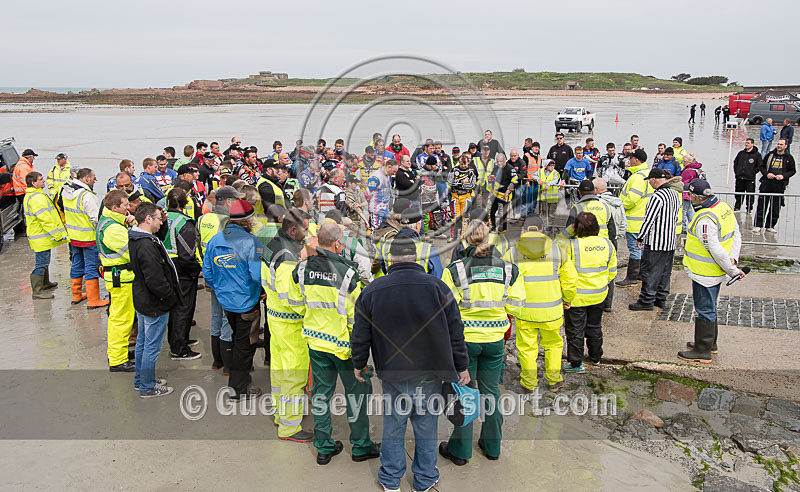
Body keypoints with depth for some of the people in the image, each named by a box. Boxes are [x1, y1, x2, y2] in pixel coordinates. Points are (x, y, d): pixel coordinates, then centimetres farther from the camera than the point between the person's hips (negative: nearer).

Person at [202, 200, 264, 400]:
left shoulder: (214, 240, 0)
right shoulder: (251, 242, -20)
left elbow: (207, 273, 5)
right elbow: (258, 275, -25)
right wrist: (261, 292, -5)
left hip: (225, 300, 7)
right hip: (246, 302, -7)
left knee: (237, 340, 26)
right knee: (245, 344, 7)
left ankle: (237, 377, 41)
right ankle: (238, 388, 16)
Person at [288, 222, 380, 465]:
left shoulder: (302, 268, -6)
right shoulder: (347, 271, -20)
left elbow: (296, 304, 5)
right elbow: (356, 313, -15)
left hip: (316, 341, 4)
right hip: (343, 343, -4)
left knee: (321, 391, 15)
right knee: (356, 390, 12)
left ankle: (323, 448, 25)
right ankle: (361, 446, 23)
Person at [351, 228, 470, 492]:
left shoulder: (371, 290, -6)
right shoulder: (437, 287, -8)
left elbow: (360, 336, 2)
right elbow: (455, 332, -3)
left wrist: (359, 364, 18)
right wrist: (462, 366, 8)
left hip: (392, 374, 1)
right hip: (430, 373, 0)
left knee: (393, 425, 15)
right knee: (426, 426, 14)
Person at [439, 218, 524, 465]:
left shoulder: (455, 269, -14)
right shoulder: (508, 269, -6)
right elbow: (515, 306, -1)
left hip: (464, 339, -2)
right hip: (495, 340, 3)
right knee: (491, 391, 18)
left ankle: (460, 450, 20)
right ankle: (492, 446, 31)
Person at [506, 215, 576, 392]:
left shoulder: (513, 253, -7)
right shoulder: (556, 250, -4)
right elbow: (570, 279, 2)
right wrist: (567, 300, 19)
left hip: (524, 310, -1)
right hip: (551, 310, 1)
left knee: (527, 346, 15)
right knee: (553, 344, 21)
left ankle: (529, 382, 27)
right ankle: (553, 380, 31)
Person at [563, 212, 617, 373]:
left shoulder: (570, 245, -20)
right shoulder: (607, 244, -4)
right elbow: (612, 272, 6)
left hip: (576, 297, -5)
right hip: (599, 295, 5)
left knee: (575, 330, 9)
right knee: (595, 327, 23)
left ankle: (575, 363, 17)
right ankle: (596, 357, 38)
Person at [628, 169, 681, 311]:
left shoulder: (657, 197, -20)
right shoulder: (675, 194, 7)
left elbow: (649, 219, -19)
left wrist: (640, 237, -9)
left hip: (655, 242, -9)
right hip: (671, 241, 9)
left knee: (650, 272, 0)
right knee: (665, 271, 15)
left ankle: (646, 301, 5)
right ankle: (661, 299, 24)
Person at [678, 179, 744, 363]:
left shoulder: (705, 220, -28)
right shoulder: (724, 207, 3)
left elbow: (715, 250, -27)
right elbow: (737, 236, 8)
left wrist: (733, 270, -16)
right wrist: (733, 257, 0)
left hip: (704, 274, -10)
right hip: (717, 272, 10)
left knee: (704, 310, 2)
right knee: (709, 308, 23)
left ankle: (702, 351, 13)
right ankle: (710, 343, 37)